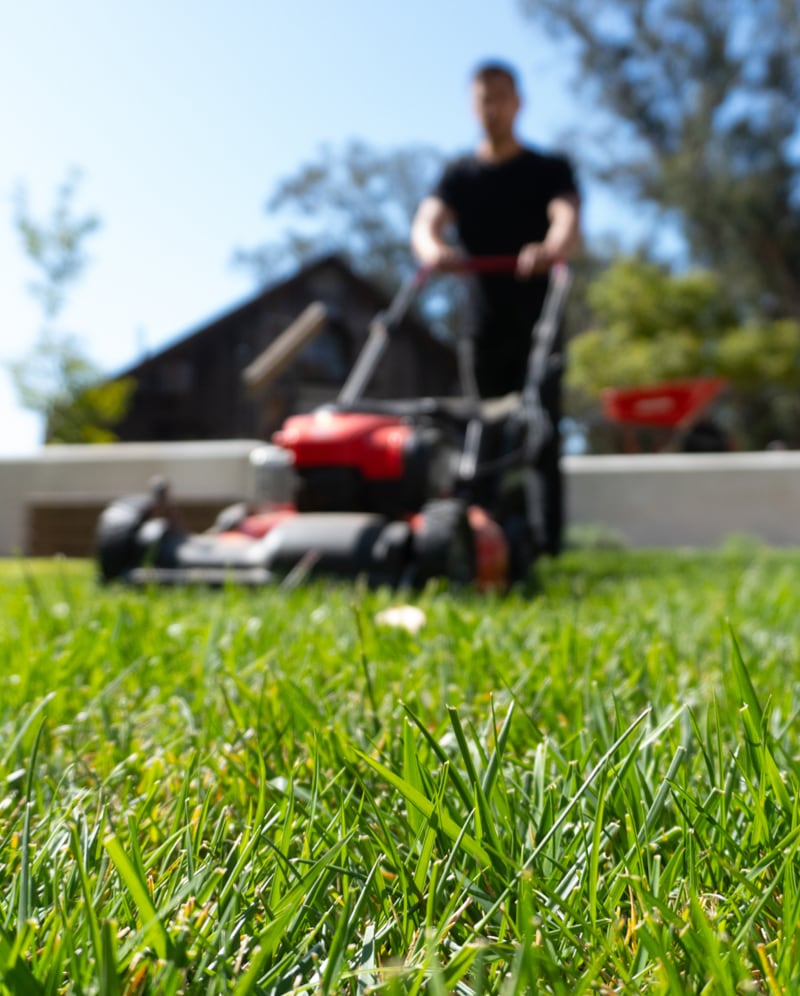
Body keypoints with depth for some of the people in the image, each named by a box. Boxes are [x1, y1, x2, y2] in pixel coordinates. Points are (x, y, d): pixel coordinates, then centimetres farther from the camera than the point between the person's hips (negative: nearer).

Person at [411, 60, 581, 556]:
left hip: (537, 319, -3)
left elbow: (568, 219, -16)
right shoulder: (459, 175, 11)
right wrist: (433, 249, -34)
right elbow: (427, 221, -8)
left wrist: (553, 249, -41)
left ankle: (546, 542, -8)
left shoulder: (550, 170, 4)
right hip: (484, 320, 3)